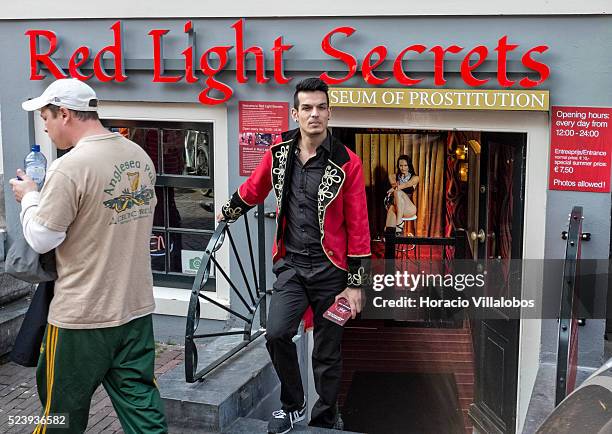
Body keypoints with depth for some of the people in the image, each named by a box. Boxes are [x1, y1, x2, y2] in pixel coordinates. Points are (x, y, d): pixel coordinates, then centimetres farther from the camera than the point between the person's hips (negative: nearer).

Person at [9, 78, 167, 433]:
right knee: (140, 400, 12)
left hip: (83, 316, -6)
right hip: (137, 308, 7)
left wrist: (29, 197, 3)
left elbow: (41, 238, -15)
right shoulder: (140, 156, 4)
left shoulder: (69, 168, -20)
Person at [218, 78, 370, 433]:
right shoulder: (279, 153, 0)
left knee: (328, 353, 7)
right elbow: (252, 190, 19)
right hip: (291, 264, 2)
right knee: (277, 334, -13)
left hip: (330, 269, -2)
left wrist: (356, 283, -8)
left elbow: (358, 226, -7)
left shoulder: (347, 163, -8)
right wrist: (226, 216, 33)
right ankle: (293, 406, 13)